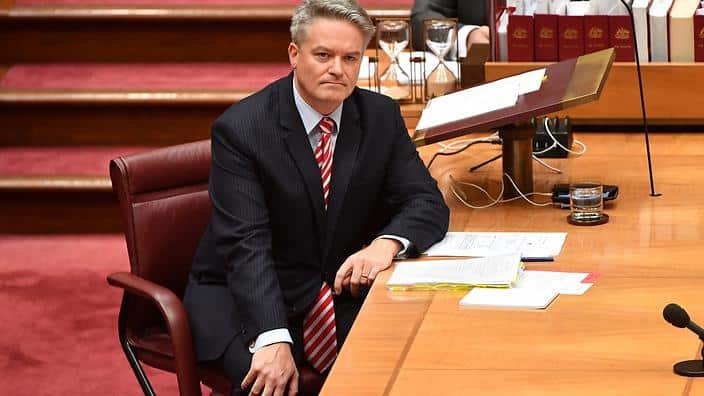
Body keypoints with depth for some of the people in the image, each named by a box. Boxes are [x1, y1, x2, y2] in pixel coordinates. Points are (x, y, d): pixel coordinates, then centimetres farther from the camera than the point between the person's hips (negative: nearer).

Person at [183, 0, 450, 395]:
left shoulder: (381, 116, -1)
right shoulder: (240, 128, -15)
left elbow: (428, 204, -2)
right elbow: (247, 244, -22)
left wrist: (387, 243, -26)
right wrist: (274, 341, -36)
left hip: (344, 288, 4)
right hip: (249, 295, -4)